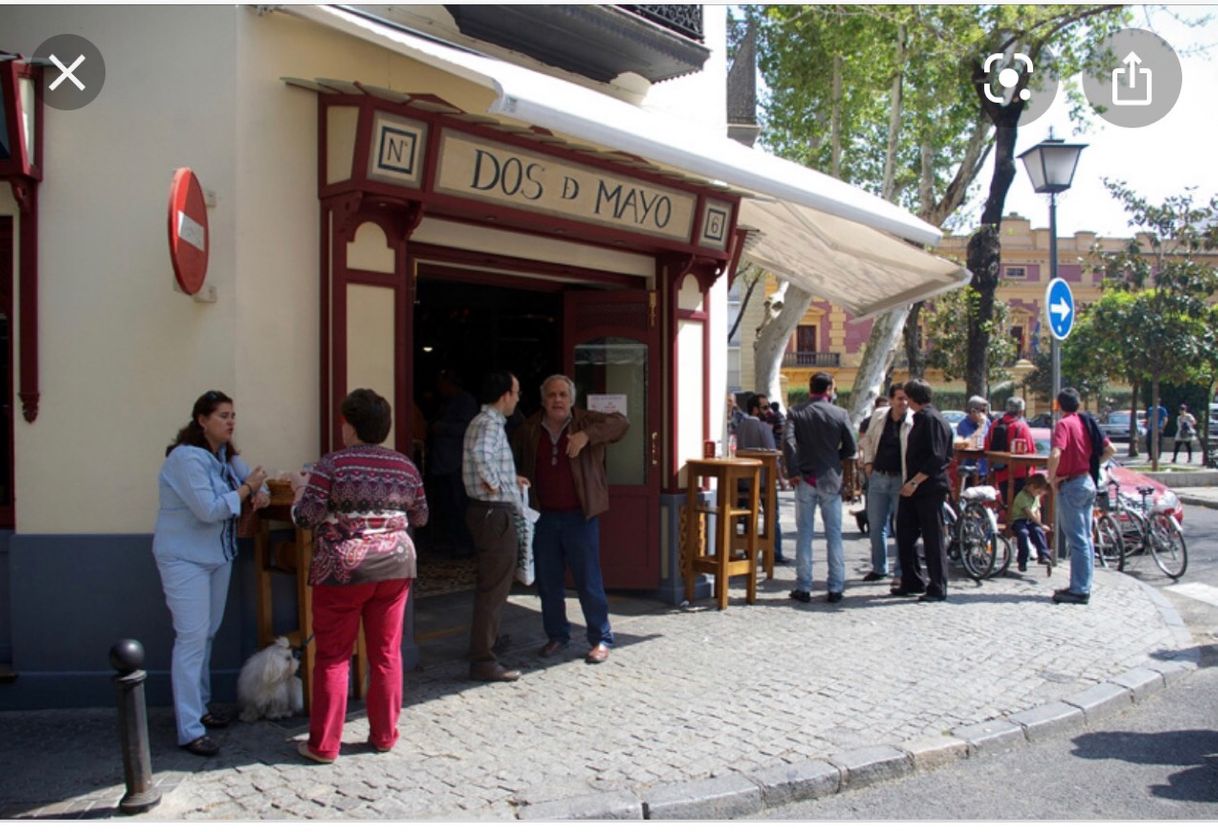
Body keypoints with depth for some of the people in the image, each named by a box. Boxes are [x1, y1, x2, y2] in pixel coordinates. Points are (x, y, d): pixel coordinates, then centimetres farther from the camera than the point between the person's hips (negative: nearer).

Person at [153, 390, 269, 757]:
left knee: (207, 633, 16)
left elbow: (253, 479, 16)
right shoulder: (186, 458, -20)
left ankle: (196, 706, 30)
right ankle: (190, 731, -4)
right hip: (185, 558, -9)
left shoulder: (226, 455, 7)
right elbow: (209, 509, -26)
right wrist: (247, 488, -16)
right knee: (192, 637, -9)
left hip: (219, 555, 9)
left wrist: (261, 492, -7)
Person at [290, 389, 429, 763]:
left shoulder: (333, 464, -9)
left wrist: (301, 488, 9)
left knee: (333, 657, 5)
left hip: (343, 570, -4)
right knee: (386, 654, 12)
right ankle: (384, 735, 20)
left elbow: (305, 516, -10)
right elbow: (420, 517, 12)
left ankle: (323, 744, 12)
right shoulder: (405, 465, 5)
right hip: (395, 566, 4)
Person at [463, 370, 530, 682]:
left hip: (492, 512, 11)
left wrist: (510, 479, 30)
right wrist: (494, 483, -25)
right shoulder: (490, 423, -18)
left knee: (494, 583, 23)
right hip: (495, 513, -11)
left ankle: (488, 640, 38)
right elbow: (480, 454, -38)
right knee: (494, 586, -6)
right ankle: (483, 661, -2)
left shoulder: (484, 421, 16)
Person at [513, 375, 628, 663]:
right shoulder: (529, 429, 6)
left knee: (588, 581, 0)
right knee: (548, 582, 12)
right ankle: (557, 636, 28)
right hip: (543, 517, 4)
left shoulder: (586, 422, -4)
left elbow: (621, 423, -20)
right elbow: (514, 461, 21)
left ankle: (601, 639, 13)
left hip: (579, 516, -4)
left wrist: (586, 435, -31)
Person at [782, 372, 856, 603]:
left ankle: (803, 588, 8)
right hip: (831, 480, 0)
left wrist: (793, 472, -10)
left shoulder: (796, 413, -2)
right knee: (834, 534, 8)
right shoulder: (840, 414, -1)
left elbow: (788, 441, -15)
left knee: (804, 534, 6)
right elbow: (850, 448, 0)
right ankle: (835, 588, 9)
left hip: (805, 480, 0)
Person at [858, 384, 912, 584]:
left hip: (901, 479, -5)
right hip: (878, 477, 5)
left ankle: (901, 571, 12)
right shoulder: (878, 415, 2)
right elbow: (868, 438, 19)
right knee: (876, 526, 11)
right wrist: (868, 461, 10)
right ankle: (879, 568, 25)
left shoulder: (914, 421, -12)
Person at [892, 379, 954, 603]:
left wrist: (915, 481, -23)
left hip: (929, 489, -10)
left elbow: (936, 458, -22)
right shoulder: (921, 418, 16)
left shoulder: (932, 419, -14)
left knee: (933, 538, -2)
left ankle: (938, 588, 6)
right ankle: (912, 582, 21)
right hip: (914, 487, 10)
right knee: (905, 534, 11)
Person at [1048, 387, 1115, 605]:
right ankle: (1083, 587, 20)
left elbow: (1055, 454, -29)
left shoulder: (1064, 424, -14)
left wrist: (1051, 479, -16)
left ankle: (1079, 590, -2)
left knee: (1077, 540, -5)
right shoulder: (1087, 422, 9)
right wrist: (1093, 464, 14)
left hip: (1071, 485, -8)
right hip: (1088, 483, 8)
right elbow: (1110, 450, 14)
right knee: (1085, 538, 13)